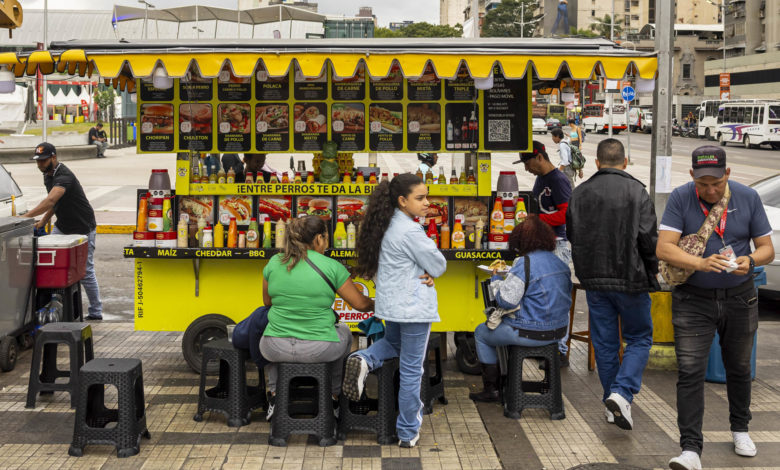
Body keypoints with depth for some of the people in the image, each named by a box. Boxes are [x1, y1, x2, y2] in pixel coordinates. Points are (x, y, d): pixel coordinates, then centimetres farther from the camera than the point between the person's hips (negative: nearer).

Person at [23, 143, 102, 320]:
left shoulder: (64, 176, -26)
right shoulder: (47, 175, 5)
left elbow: (50, 201, -42)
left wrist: (25, 217, -49)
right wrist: (42, 222, 3)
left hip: (82, 229, -8)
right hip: (62, 226, 8)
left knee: (85, 271, -2)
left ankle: (96, 312, 10)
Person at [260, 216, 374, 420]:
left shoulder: (274, 263, 0)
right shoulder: (332, 267, -8)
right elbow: (360, 304, 0)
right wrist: (377, 305, 22)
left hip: (276, 349, 2)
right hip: (319, 350, -2)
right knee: (343, 331, 34)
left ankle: (274, 394, 29)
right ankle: (334, 396, 40)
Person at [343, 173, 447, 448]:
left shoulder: (387, 226, 6)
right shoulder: (409, 231, -21)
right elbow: (439, 264, -16)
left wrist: (426, 273, -3)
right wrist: (432, 273, 5)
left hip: (391, 305, 8)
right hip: (414, 306, -8)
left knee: (393, 343, 34)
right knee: (411, 369, 2)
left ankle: (364, 360, 2)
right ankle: (408, 433, 11)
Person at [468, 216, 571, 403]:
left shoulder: (524, 263, -20)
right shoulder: (560, 263, 5)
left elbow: (506, 300, -22)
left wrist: (495, 279, -3)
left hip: (531, 334, -8)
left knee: (481, 332, 16)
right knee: (505, 326, 33)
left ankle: (490, 389, 19)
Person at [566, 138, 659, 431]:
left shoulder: (580, 193, 4)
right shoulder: (636, 192, -10)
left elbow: (571, 236, 12)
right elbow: (648, 238, -12)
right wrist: (653, 271, 3)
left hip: (594, 279, 4)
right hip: (630, 279, -4)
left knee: (604, 343, 12)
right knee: (639, 340, 9)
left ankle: (613, 403, 18)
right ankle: (621, 393, -10)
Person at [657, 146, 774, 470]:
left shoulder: (748, 198, -3)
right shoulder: (681, 198, -10)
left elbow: (767, 248, 1)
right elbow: (663, 248, -18)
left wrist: (750, 260, -22)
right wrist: (701, 263, -34)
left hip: (739, 298, 2)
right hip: (693, 300, -2)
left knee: (739, 368, 17)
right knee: (690, 372, -9)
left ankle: (740, 429, 39)